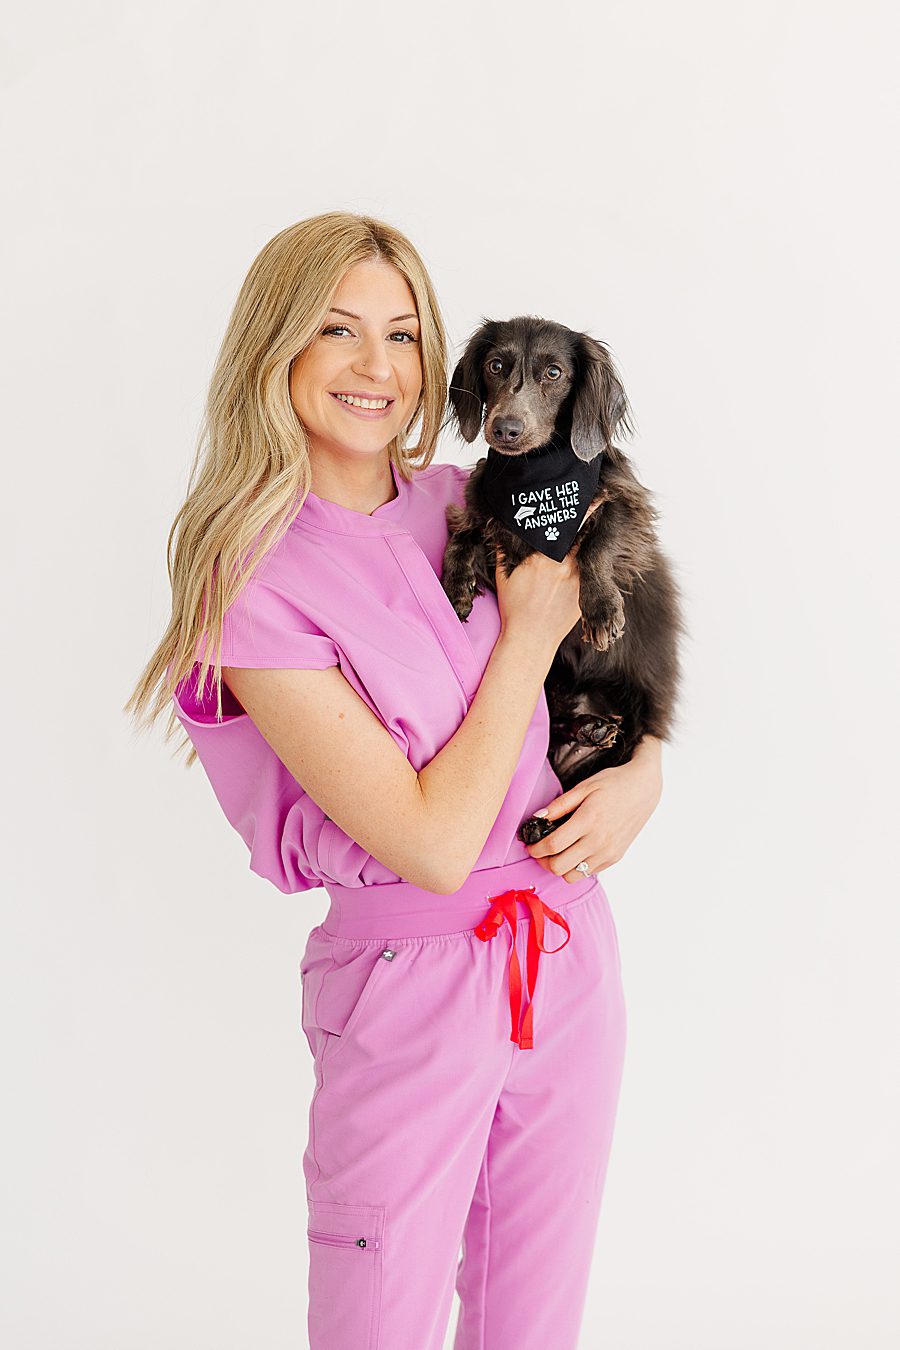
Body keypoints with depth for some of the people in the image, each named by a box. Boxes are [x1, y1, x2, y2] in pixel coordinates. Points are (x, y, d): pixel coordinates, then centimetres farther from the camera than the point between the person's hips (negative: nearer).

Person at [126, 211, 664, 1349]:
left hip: (572, 946, 5)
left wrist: (641, 775, -6)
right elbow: (433, 842, -20)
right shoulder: (255, 578, -16)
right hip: (412, 987, -5)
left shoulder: (464, 505, 2)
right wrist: (529, 635, -12)